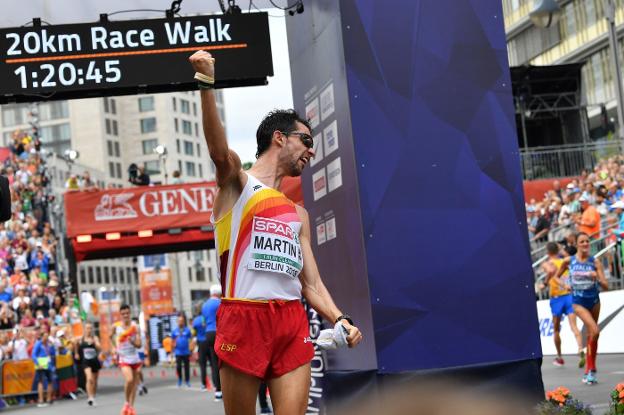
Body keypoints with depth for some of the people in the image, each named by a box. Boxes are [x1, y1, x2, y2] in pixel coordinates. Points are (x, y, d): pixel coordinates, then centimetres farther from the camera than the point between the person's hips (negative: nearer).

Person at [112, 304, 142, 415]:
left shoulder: (135, 327, -6)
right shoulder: (116, 326, -4)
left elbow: (139, 345, -11)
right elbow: (112, 336, 19)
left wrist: (131, 340, -28)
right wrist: (116, 347, 14)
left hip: (135, 359, 2)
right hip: (123, 359, -2)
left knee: (134, 383, 7)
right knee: (129, 380, -22)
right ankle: (127, 403, -3)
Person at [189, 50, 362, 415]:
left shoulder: (299, 214, 24)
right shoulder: (237, 182, 8)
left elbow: (311, 282, 19)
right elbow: (219, 149, -14)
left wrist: (339, 319, 0)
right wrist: (207, 85, -30)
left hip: (293, 321, 5)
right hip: (244, 317, -5)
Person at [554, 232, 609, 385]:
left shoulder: (595, 262, -6)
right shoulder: (569, 261, -5)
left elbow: (606, 286, -9)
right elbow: (557, 276, 12)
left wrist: (597, 278, -28)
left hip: (594, 301, 3)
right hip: (578, 302, -3)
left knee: (591, 335, 13)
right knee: (595, 331, -22)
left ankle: (588, 370, 27)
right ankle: (592, 369, -12)